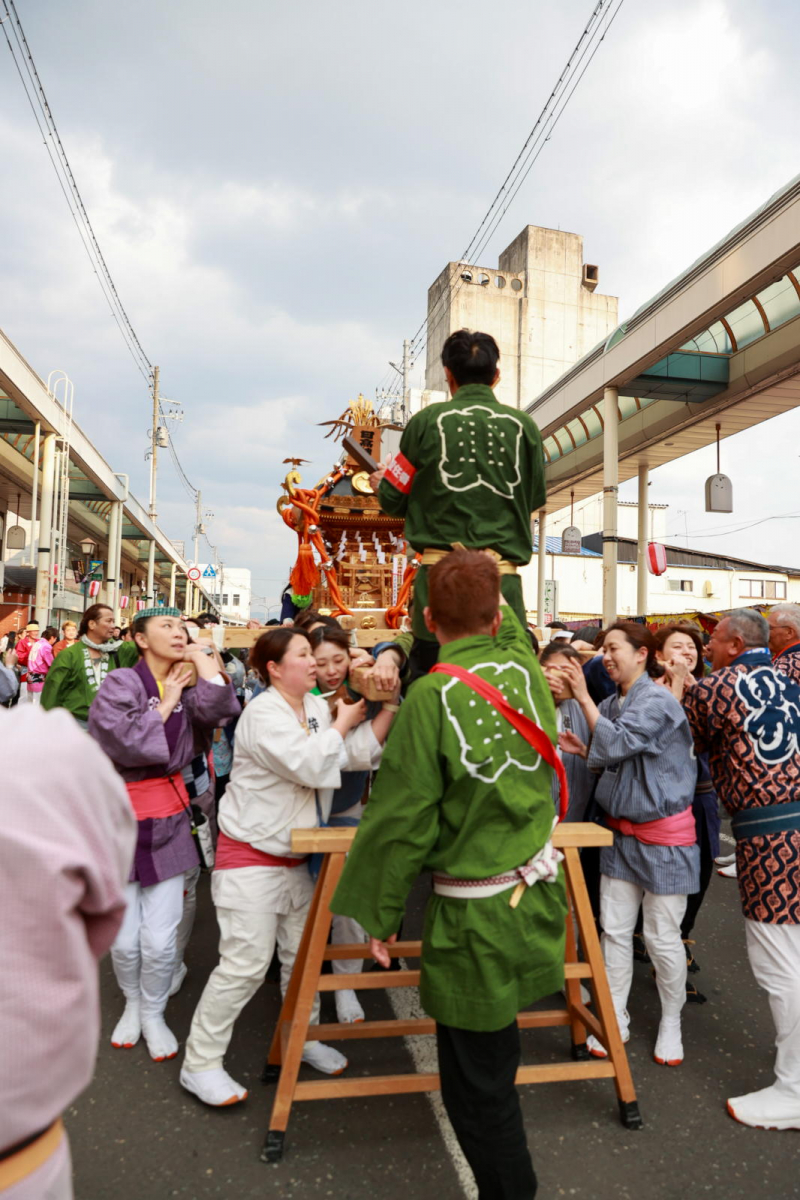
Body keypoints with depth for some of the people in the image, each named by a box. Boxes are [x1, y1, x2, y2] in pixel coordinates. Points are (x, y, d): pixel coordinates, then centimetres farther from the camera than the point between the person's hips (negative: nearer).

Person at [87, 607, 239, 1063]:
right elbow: (126, 742, -22)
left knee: (160, 941, 1)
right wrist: (165, 704, -12)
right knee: (124, 939, 6)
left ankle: (153, 1013, 29)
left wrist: (202, 661, -12)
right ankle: (132, 1004, 37)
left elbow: (218, 709, -15)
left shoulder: (185, 684, 5)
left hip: (167, 821, 3)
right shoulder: (119, 684, -9)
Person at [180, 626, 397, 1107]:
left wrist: (388, 707, -11)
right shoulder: (263, 714, -19)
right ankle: (200, 1063, 12)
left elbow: (362, 753, -2)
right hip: (251, 855, -8)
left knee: (303, 954, 18)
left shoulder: (318, 707, 5)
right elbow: (309, 765, -28)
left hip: (296, 857, 8)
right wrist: (341, 725, -14)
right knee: (246, 963, -5)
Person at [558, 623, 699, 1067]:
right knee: (614, 930, 10)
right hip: (622, 830, 7)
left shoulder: (657, 701, -18)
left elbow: (617, 745, -29)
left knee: (663, 938, 7)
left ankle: (671, 1022, 29)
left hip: (663, 833, -6)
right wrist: (583, 750, -3)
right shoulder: (611, 703, 4)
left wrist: (583, 698, -25)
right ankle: (614, 1018, 26)